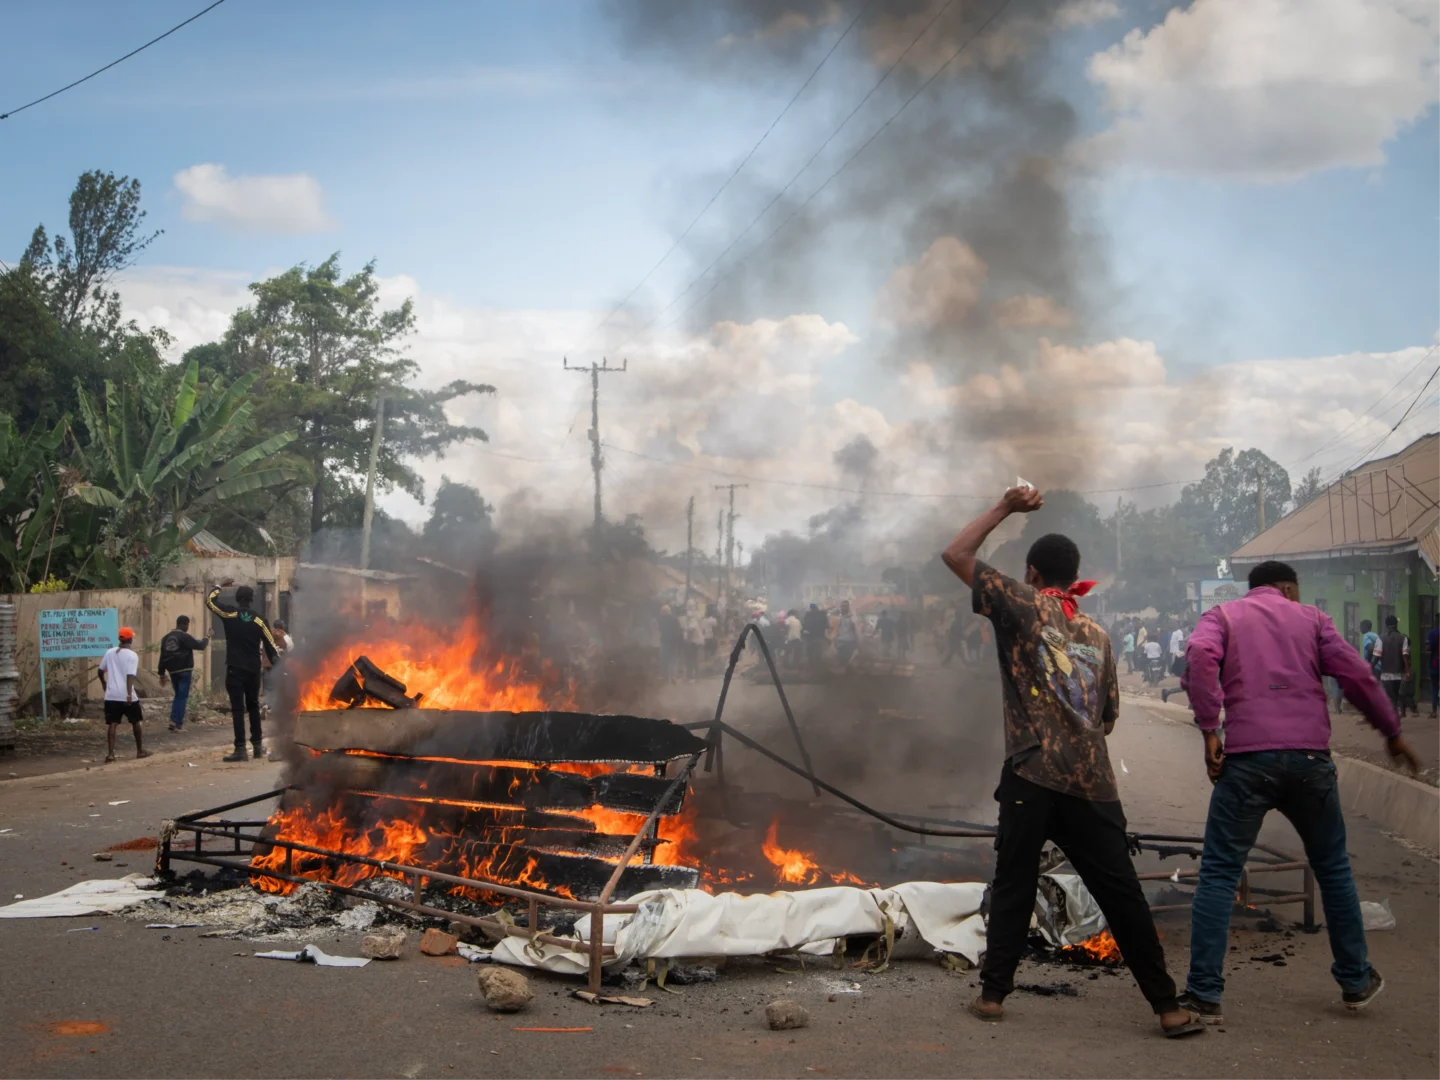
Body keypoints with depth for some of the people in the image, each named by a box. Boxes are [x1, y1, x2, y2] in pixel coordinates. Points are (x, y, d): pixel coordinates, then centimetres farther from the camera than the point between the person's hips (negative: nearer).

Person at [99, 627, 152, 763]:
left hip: (111, 695, 3)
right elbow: (130, 675, -19)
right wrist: (129, 694, -24)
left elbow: (101, 671, 13)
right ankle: (140, 750, 23)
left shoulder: (109, 652, 7)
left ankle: (110, 753, -9)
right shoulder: (132, 655, -8)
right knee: (135, 722, 13)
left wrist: (104, 684, 30)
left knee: (112, 724, 2)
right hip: (127, 696, -3)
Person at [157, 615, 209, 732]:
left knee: (178, 695, 19)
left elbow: (162, 657, 13)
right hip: (184, 670, -7)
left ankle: (173, 720, 7)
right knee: (182, 696, -2)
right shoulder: (184, 637, -11)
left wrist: (162, 674, 17)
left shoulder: (166, 638, 11)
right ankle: (178, 724, -7)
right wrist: (206, 638, 8)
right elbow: (199, 645, -13)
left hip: (172, 671, 7)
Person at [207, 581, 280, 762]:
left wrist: (220, 586, 23)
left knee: (238, 708, -5)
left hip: (235, 669, -3)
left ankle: (240, 749, -11)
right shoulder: (259, 620, 2)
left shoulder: (229, 614, -5)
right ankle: (258, 745, 20)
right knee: (253, 706, 17)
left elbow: (209, 600, 9)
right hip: (253, 669, 3)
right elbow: (270, 645, 3)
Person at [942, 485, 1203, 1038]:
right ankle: (1167, 1007, 7)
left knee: (1013, 886, 9)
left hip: (1033, 775, -3)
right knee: (1122, 895, 5)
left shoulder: (1024, 604, 3)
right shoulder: (1097, 634, 17)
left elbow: (955, 555, 5)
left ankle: (993, 993, 13)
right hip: (1093, 782, 4)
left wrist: (1004, 508, 12)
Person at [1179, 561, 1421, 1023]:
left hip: (1247, 755, -2)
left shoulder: (1223, 615, 13)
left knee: (1219, 872, 2)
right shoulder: (1310, 618, 17)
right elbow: (1356, 675, 7)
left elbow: (1200, 655, -8)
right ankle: (1355, 980, 28)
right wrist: (1392, 732, 18)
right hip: (1310, 754, 2)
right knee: (1332, 867, 20)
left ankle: (1204, 995, -4)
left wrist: (1209, 729, -8)